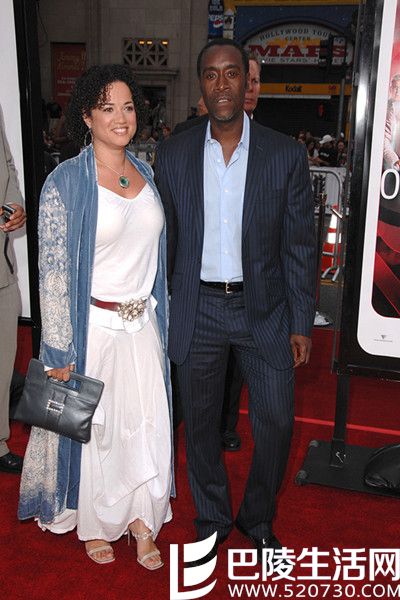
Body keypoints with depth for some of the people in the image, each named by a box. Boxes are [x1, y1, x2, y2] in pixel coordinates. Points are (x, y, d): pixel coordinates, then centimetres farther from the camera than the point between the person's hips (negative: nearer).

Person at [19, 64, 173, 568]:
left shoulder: (145, 173, 6)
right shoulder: (66, 182, -12)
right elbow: (53, 272, -13)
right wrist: (59, 352, -13)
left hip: (142, 324, 5)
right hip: (93, 327, -5)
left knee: (147, 426, 13)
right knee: (92, 428, 12)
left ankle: (141, 518, 36)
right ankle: (94, 524, 38)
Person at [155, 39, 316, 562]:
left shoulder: (286, 155, -5)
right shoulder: (173, 155, -1)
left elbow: (299, 245, -2)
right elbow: (164, 241, 5)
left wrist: (301, 323, -3)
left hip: (264, 310, 0)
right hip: (196, 311, 1)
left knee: (276, 423, 5)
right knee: (200, 424, 13)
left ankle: (258, 518, 34)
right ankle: (212, 518, 37)